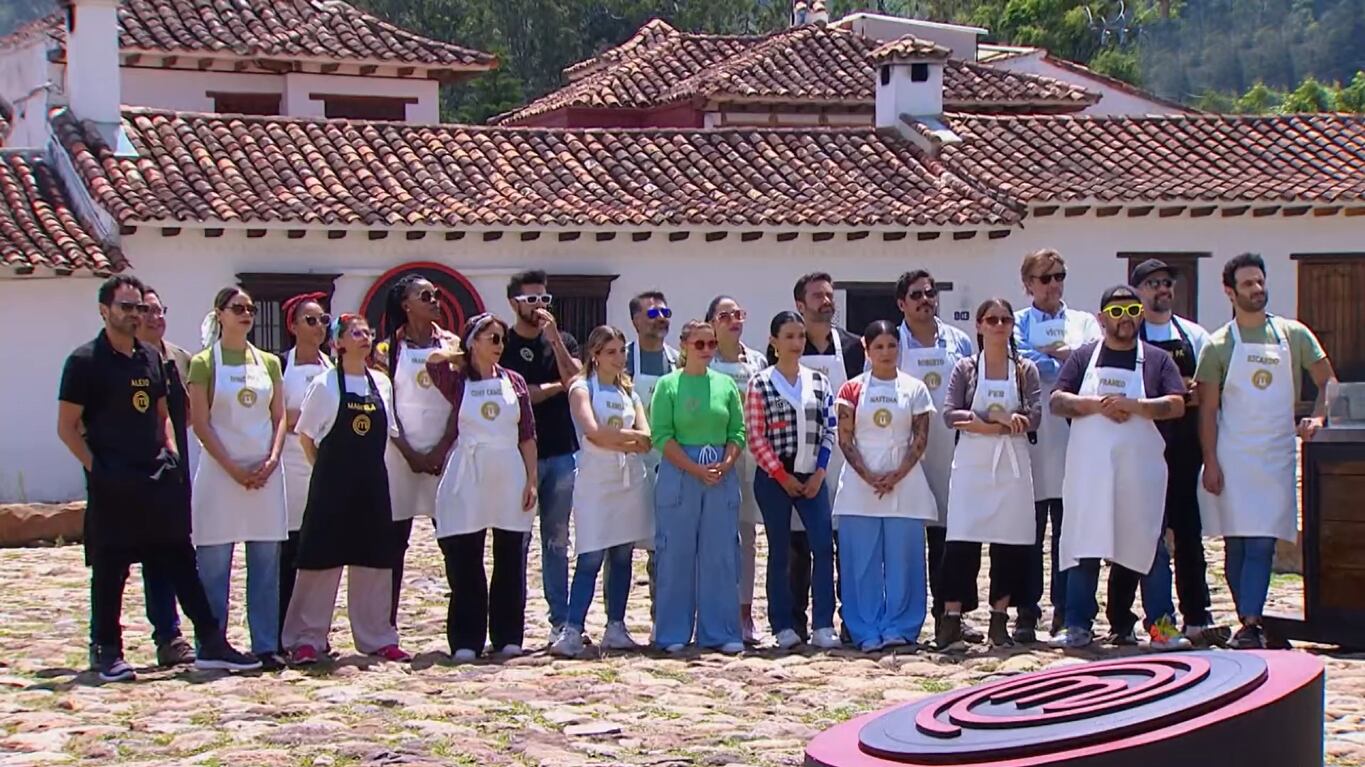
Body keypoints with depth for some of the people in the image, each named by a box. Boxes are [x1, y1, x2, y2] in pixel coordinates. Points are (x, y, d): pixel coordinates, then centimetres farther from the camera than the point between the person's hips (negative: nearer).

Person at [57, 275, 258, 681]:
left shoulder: (152, 358, 14)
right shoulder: (85, 361, -5)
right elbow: (67, 427, -6)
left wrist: (171, 451, 9)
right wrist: (96, 466, -12)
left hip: (159, 478, 6)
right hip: (113, 484, -6)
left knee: (181, 561, 6)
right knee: (110, 570, 1)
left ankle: (211, 644, 7)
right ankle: (107, 652, 11)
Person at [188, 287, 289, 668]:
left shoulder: (269, 362, 11)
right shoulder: (204, 363, -1)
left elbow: (279, 417, 11)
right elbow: (201, 424, -5)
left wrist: (272, 459, -5)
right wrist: (234, 468, -11)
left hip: (265, 473, 4)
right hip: (220, 472, -4)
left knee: (266, 562, 4)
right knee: (214, 562, -2)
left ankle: (266, 644, 8)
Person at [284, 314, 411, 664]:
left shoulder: (381, 385, 9)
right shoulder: (325, 385, -4)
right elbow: (305, 435, 1)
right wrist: (324, 468, 1)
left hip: (373, 482, 4)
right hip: (333, 482, -4)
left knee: (375, 560, 7)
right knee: (322, 558, -2)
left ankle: (377, 638, 15)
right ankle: (306, 639, 5)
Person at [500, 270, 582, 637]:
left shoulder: (563, 341, 12)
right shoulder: (502, 344, 2)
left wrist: (554, 339, -12)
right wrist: (556, 387, -3)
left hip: (561, 453, 3)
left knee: (557, 540, 7)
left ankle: (561, 620, 10)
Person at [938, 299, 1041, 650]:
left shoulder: (1025, 370, 7)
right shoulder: (965, 368, 5)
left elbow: (1034, 416, -5)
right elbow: (949, 414, -6)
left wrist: (978, 422, -15)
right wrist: (1003, 421, -14)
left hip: (1012, 466, 1)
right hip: (971, 465, -1)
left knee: (1010, 542, 2)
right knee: (962, 541, -6)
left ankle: (999, 621, 11)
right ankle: (951, 619, -5)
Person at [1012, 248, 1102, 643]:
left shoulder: (1084, 323, 17)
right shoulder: (1017, 323, 10)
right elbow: (1022, 363, -8)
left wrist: (1054, 353, -7)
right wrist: (1070, 360, -5)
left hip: (1074, 436, 2)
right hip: (1031, 436, -2)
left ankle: (1066, 611, 8)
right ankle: (1027, 612, 4)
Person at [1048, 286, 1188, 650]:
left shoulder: (1157, 360, 7)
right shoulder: (1084, 357, 10)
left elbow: (1177, 405, -4)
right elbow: (1057, 401, 1)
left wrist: (1133, 406, -17)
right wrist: (1098, 405, -14)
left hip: (1140, 470, -1)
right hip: (1090, 469, 1)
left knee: (1147, 546, -1)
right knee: (1083, 546, 1)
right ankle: (1077, 626, 7)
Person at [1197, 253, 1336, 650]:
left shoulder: (1293, 335, 7)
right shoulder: (1219, 345, 2)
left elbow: (1328, 380, 12)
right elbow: (1207, 411, 1)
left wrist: (1317, 417, -7)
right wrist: (1210, 463, -7)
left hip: (1277, 456, 1)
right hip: (1233, 458, -1)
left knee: (1262, 543, -9)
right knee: (1237, 545, 1)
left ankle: (1249, 627, -14)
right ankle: (1249, 622, 11)